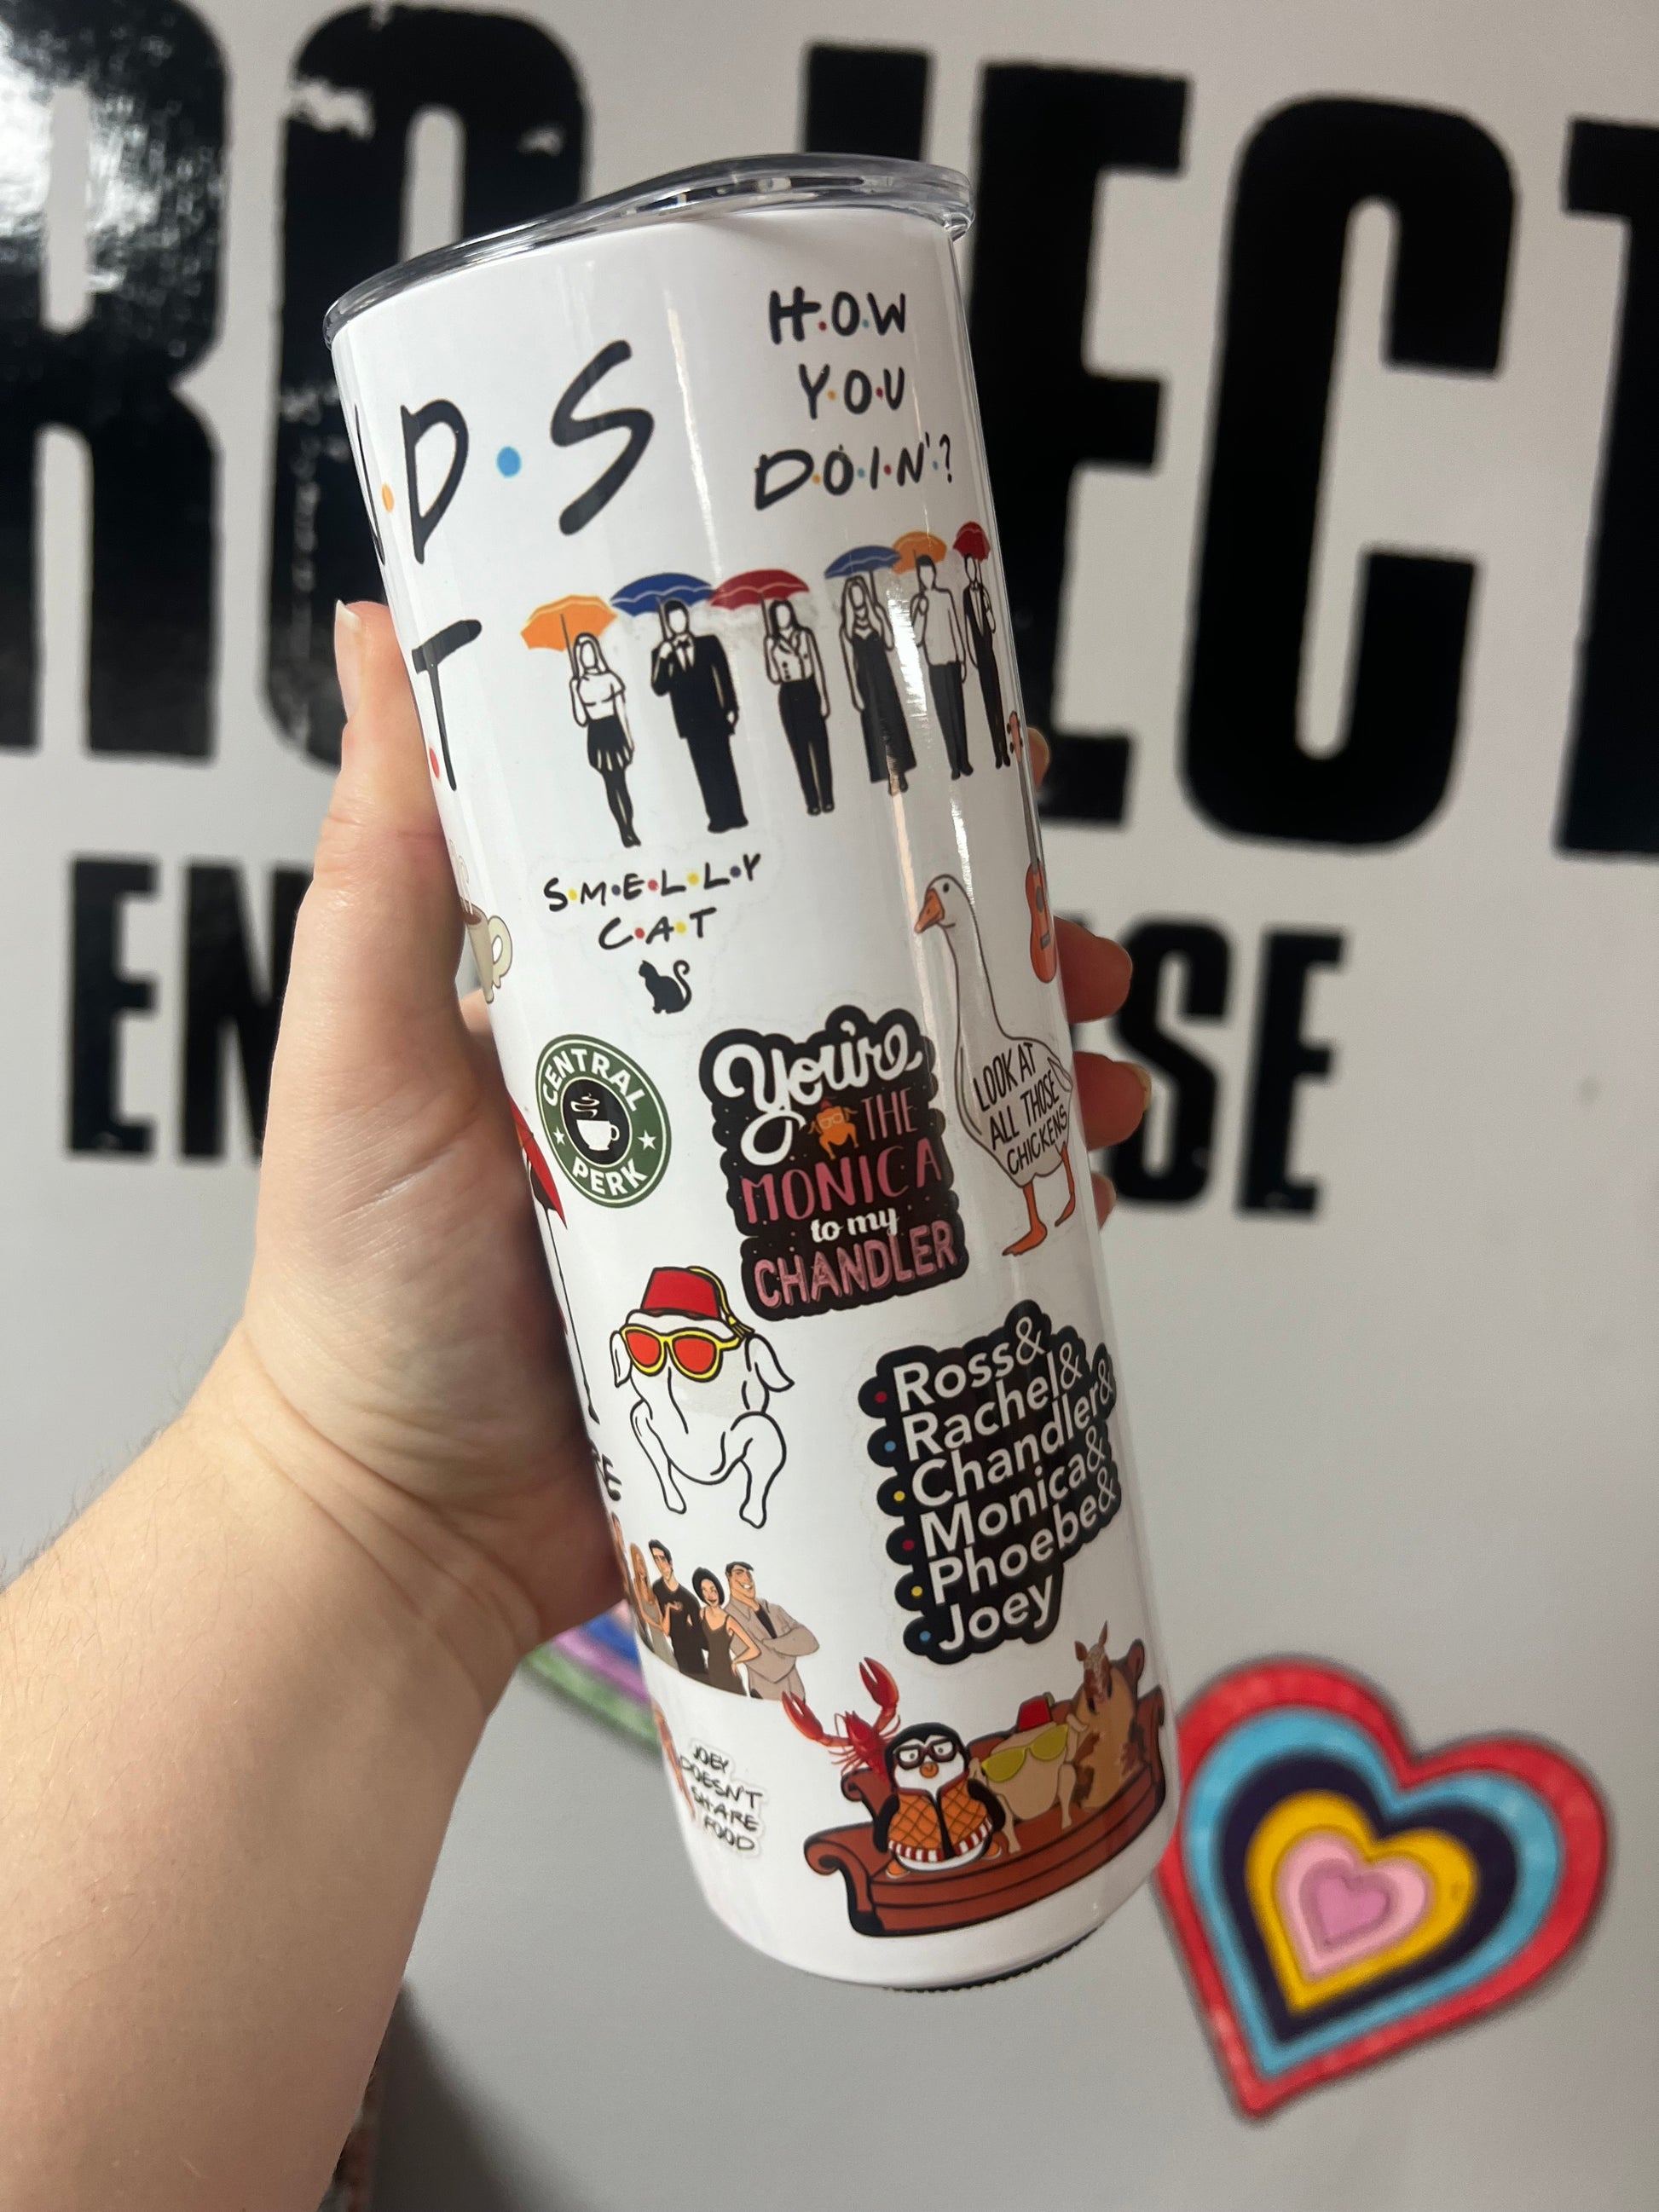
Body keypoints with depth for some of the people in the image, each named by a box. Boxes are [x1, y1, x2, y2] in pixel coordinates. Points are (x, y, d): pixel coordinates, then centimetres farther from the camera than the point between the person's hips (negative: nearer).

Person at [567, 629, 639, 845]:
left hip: (615, 732, -1)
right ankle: (623, 829, 10)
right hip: (596, 736, 1)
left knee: (621, 782, -1)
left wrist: (627, 737, 3)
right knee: (611, 784, 5)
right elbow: (581, 721, -6)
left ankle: (630, 828, 5)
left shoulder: (610, 678, -1)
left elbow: (621, 710, 4)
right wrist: (576, 695, -17)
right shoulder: (577, 685, -1)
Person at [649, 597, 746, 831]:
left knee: (723, 765, 1)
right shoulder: (661, 652, 4)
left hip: (713, 715, -1)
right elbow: (659, 689, -5)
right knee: (706, 769, 2)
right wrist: (663, 660, -18)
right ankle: (719, 817, 2)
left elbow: (725, 677, 4)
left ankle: (735, 815, 3)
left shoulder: (708, 644, 4)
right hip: (689, 720, 1)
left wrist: (731, 708, -4)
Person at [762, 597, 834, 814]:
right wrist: (777, 672, -22)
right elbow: (773, 677, 1)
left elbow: (817, 667, 6)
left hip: (809, 692, 0)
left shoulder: (804, 635, 6)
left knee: (820, 747, -1)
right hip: (788, 697, 0)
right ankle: (812, 801, 2)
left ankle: (827, 799, 4)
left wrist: (823, 697, 1)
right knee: (800, 750, 0)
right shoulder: (771, 642, 3)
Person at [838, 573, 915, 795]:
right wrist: (856, 692, -7)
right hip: (867, 682, -3)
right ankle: (891, 775, 5)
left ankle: (899, 772, 14)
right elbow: (851, 662, -5)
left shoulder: (877, 620, 4)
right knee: (878, 726, 1)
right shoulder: (848, 631, -4)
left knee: (893, 721, 5)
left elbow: (890, 644, 5)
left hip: (885, 677, 3)